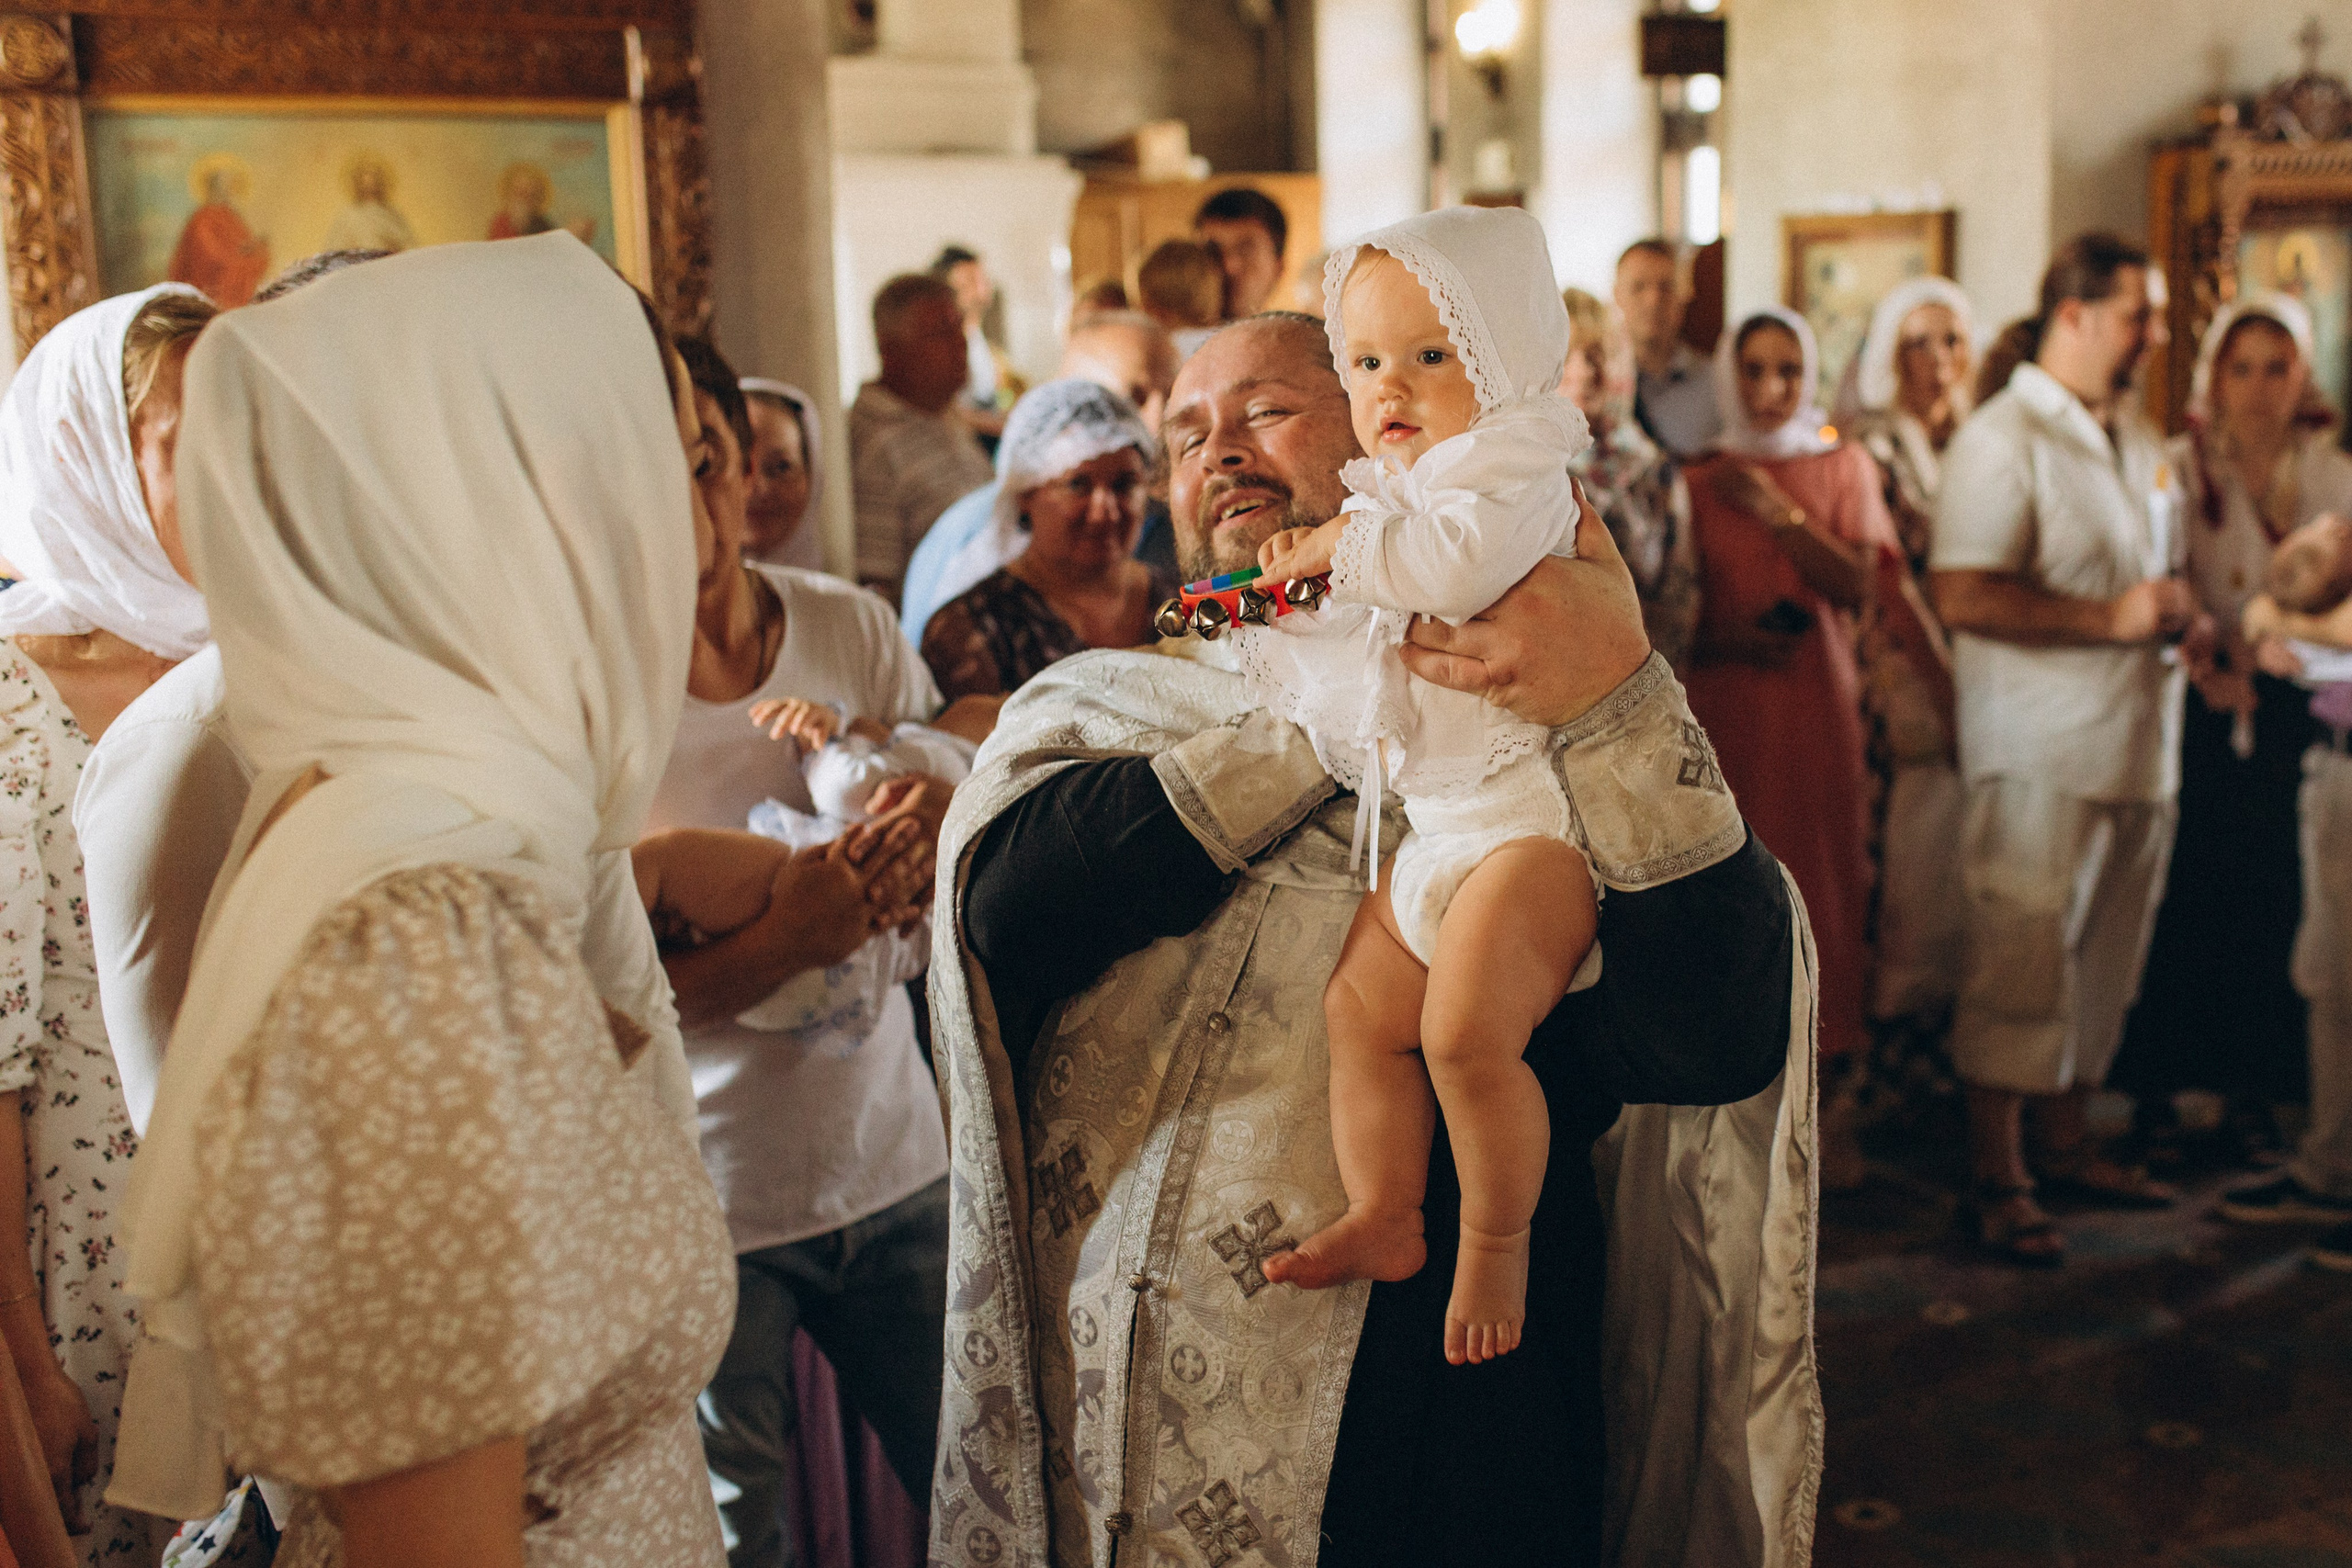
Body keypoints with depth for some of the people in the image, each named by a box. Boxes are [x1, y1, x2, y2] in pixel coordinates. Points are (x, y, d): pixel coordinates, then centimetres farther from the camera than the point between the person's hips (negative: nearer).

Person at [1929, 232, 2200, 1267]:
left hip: (2137, 737, 8)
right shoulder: (2003, 437, -11)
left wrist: (2183, 617, 7)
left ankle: (2068, 1144, 28)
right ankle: (1998, 1180, 6)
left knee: (2105, 956, 14)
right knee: (2021, 958, -4)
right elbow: (1962, 596, -21)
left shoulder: (2138, 438, 16)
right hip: (2040, 745, -8)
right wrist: (2110, 618, -22)